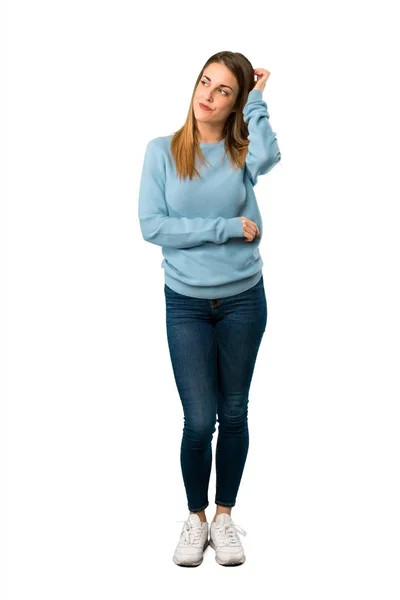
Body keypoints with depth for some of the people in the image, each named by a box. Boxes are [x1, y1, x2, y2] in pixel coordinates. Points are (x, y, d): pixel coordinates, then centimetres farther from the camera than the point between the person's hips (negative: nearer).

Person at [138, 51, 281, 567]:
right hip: (186, 303, -1)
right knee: (199, 420, -2)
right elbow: (151, 225, -13)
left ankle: (224, 515, 29)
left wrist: (256, 101, -13)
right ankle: (195, 517, 21)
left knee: (234, 414, 11)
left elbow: (267, 158, -27)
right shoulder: (163, 150, -4)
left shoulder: (243, 151, -1)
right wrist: (227, 227, -15)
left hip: (243, 300, 2)